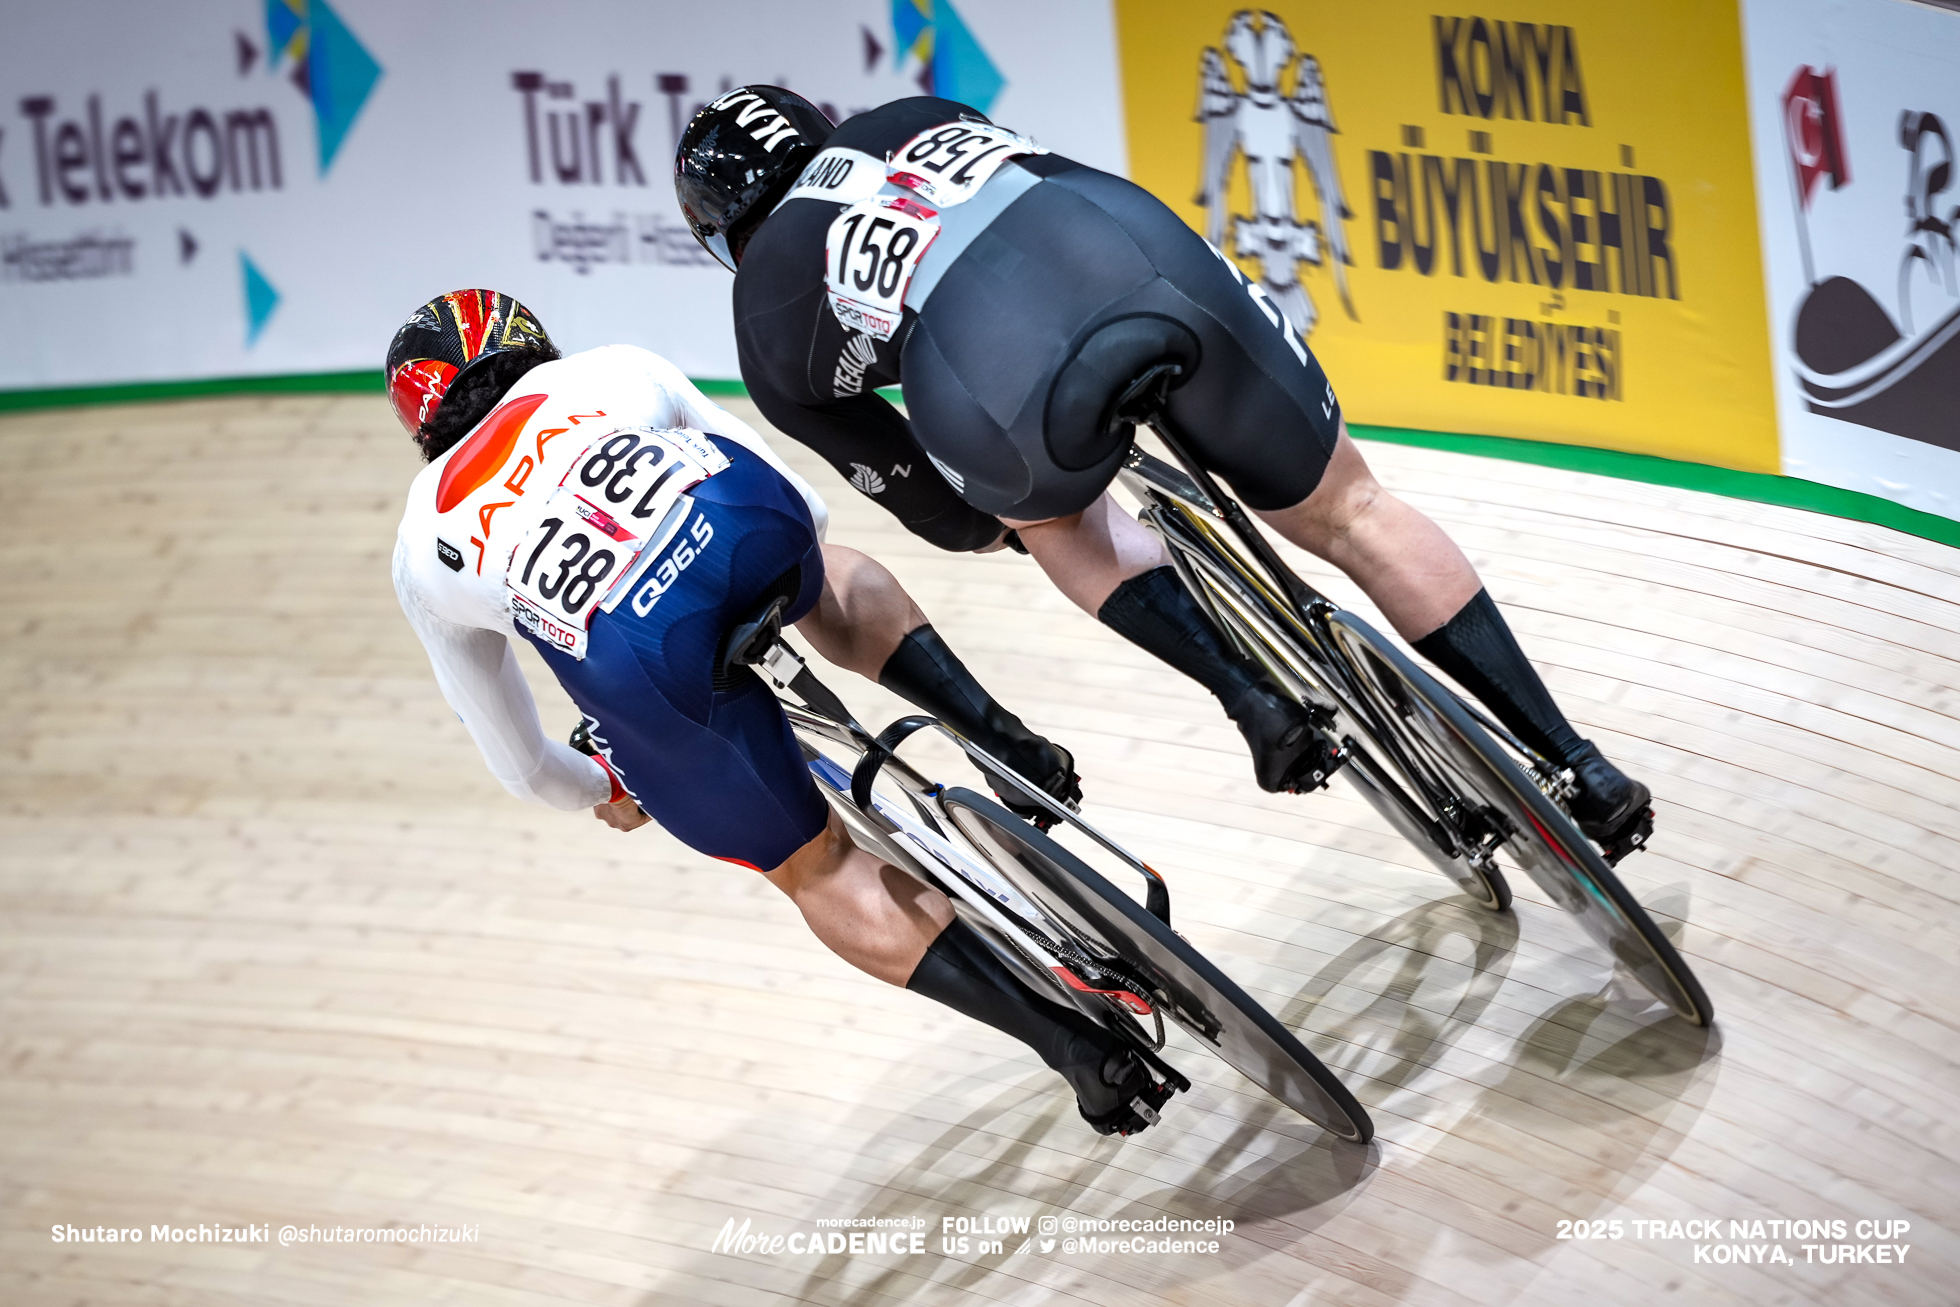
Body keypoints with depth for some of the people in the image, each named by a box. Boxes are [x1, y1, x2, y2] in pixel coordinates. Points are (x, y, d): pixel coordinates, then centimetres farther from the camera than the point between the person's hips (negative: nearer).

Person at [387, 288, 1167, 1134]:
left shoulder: (424, 552, 36)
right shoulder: (605, 372, 37)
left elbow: (519, 764, 42)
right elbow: (802, 500, 43)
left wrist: (602, 792, 63)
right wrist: (822, 578, 64)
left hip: (637, 664, -2)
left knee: (822, 875, 14)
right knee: (824, 585, 41)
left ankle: (1082, 1049, 2)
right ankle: (996, 732, 19)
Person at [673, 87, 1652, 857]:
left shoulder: (770, 333, 30)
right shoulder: (905, 120, 40)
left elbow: (921, 497, 37)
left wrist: (990, 523, 56)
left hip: (1000, 383, -3)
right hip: (1151, 258, 3)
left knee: (1055, 511, 34)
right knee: (1351, 514, 20)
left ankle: (1254, 698, 15)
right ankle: (1579, 769, 18)